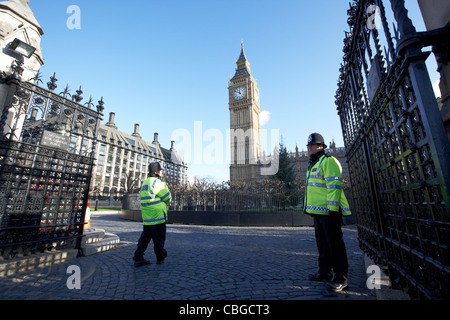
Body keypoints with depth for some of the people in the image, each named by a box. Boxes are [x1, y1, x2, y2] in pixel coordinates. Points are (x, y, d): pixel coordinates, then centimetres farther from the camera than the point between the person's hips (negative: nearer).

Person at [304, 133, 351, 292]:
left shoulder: (329, 161, -9)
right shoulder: (313, 164, 21)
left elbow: (334, 186, -18)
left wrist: (333, 208, -22)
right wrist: (312, 208, 23)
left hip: (329, 211, -10)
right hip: (318, 211, 10)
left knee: (335, 244, -1)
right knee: (322, 244, 16)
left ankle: (341, 278, 10)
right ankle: (325, 272, 28)